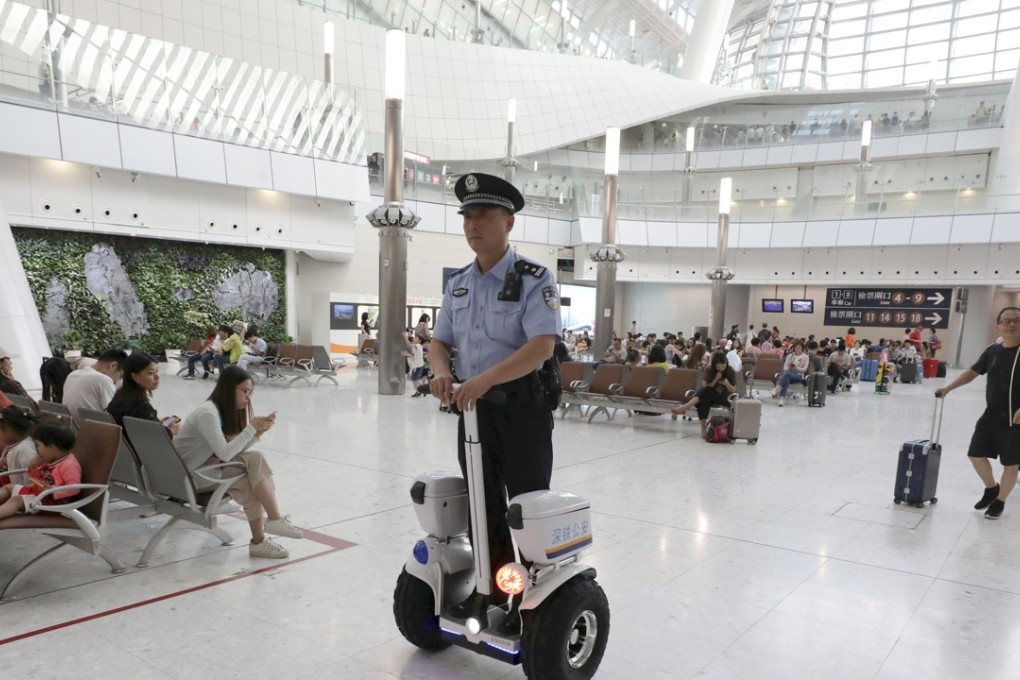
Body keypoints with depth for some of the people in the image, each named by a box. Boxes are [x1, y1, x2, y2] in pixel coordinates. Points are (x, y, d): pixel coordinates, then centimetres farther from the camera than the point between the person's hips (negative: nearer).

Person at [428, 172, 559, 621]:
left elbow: (542, 346, -24)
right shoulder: (458, 283, 9)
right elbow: (439, 341, 13)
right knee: (483, 503, 17)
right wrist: (442, 372, -10)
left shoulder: (533, 279, -12)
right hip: (473, 407, 6)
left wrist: (484, 379, -33)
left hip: (521, 407, -6)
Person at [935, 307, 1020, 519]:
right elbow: (972, 372, 16)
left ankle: (1000, 501, 25)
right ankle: (991, 488, 35)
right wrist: (948, 388, 11)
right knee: (976, 454, 11)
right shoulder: (992, 350, 4)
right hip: (991, 415, 5)